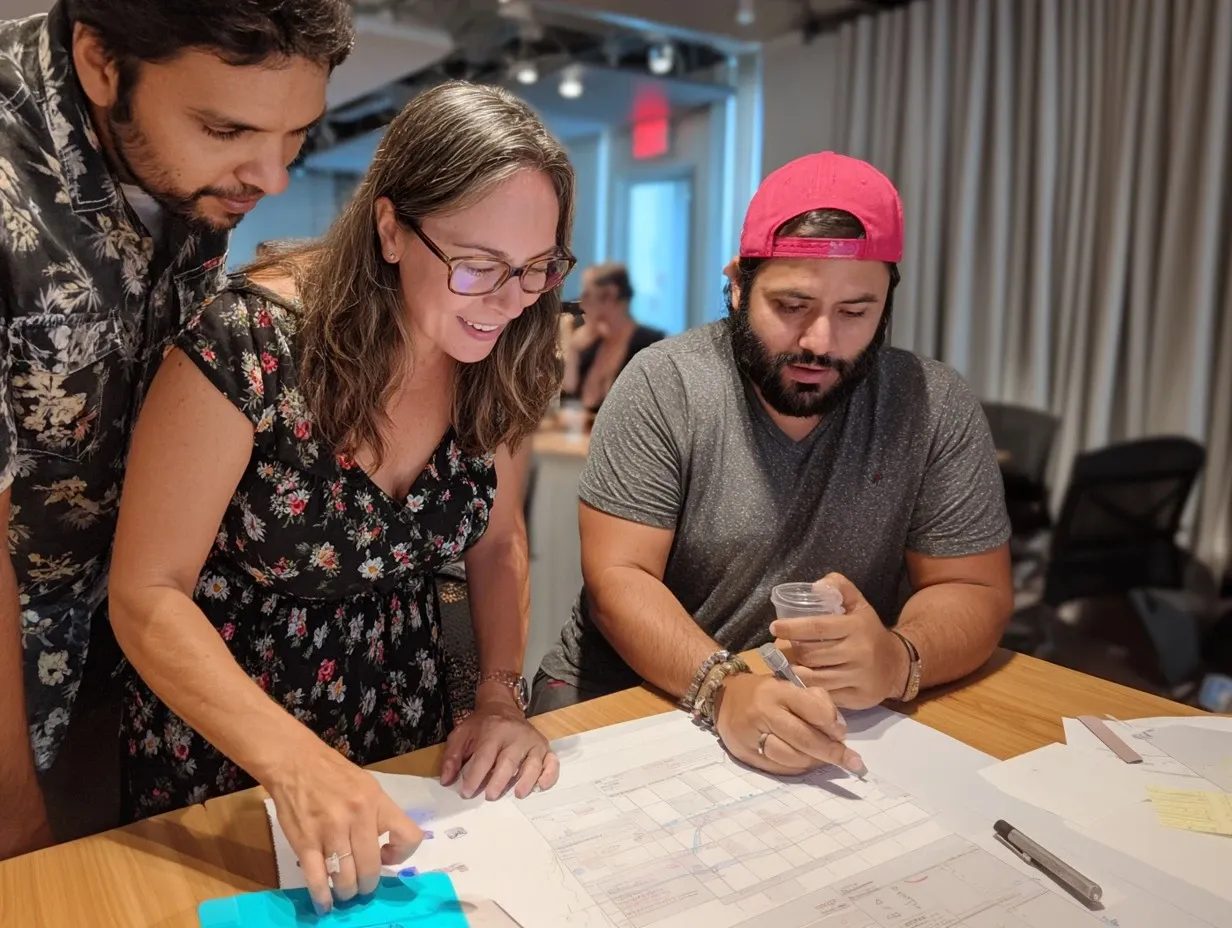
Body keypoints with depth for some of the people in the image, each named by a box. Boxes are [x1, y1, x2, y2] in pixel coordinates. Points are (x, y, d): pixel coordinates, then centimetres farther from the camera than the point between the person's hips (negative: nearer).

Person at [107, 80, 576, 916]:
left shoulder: (490, 360, -10)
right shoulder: (251, 346, -26)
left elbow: (499, 544, 2)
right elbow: (147, 597, -22)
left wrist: (503, 698, -13)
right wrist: (298, 763, -34)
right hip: (225, 765, -4)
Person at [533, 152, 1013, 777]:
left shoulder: (936, 410, -6)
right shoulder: (663, 385, -11)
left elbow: (975, 592, -2)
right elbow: (617, 578, -13)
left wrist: (896, 659, -24)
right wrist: (722, 687, -31)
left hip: (831, 725, 3)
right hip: (620, 693, -2)